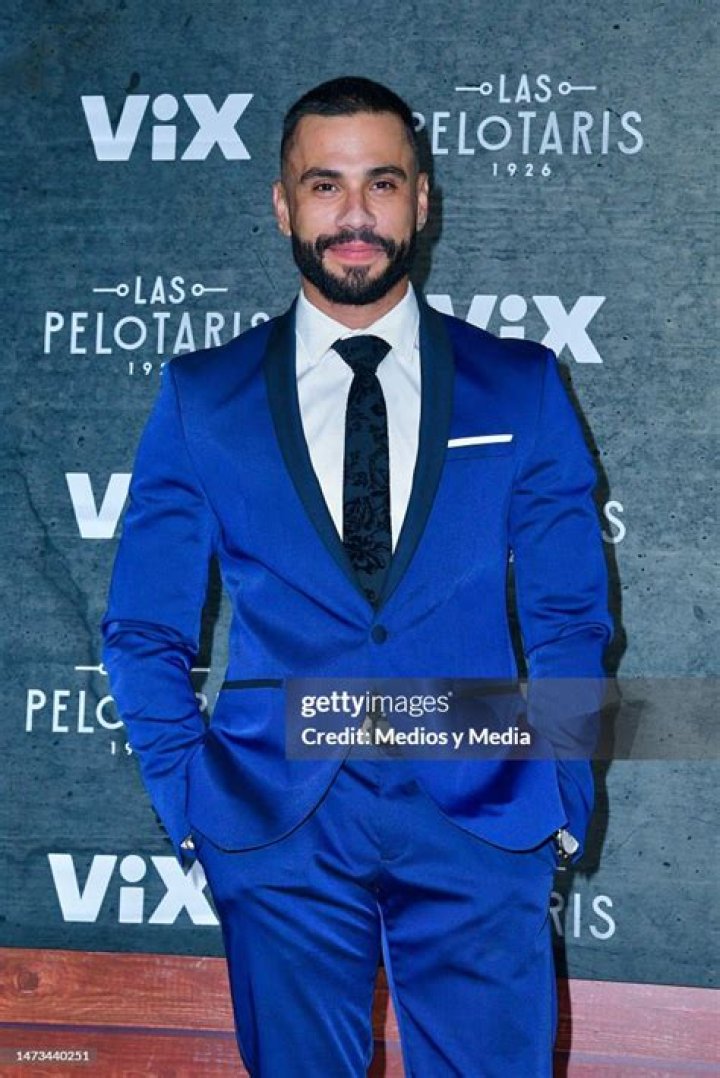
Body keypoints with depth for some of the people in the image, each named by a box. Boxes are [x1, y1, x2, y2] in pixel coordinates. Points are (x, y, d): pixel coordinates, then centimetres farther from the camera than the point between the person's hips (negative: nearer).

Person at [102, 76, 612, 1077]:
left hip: (479, 823, 0)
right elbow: (144, 633, 7)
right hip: (276, 835, 0)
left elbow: (570, 617, 7)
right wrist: (191, 802, 1)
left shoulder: (521, 387, 5)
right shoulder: (202, 396, 4)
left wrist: (562, 802, 1)